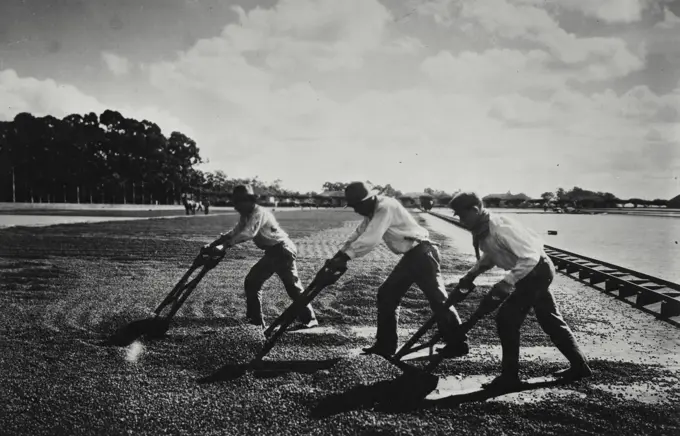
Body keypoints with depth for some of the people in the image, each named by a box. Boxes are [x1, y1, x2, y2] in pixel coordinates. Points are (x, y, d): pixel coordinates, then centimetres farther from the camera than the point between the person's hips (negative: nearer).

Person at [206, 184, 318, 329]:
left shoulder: (259, 213, -19)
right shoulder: (246, 217, 10)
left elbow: (248, 234, -32)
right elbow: (234, 233, 12)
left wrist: (227, 243, -33)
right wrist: (212, 244, 4)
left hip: (282, 251, -10)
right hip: (272, 252, 10)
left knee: (292, 286, -10)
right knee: (252, 281, 10)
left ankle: (309, 319, -3)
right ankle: (255, 319, 16)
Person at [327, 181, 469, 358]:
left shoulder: (385, 207, -20)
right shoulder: (374, 211, 10)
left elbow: (370, 239, -29)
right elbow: (359, 234, 12)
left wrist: (345, 256, -28)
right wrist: (339, 254, 2)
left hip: (422, 253, -10)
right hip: (411, 256, 10)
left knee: (437, 297, -8)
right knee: (387, 295, 9)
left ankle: (457, 344, 0)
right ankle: (385, 345, 14)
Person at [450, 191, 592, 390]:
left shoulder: (500, 228, -28)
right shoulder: (482, 230, 1)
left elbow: (530, 256, -30)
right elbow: (490, 256, 18)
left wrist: (506, 283, -32)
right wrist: (471, 274, 5)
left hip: (536, 270, -10)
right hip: (535, 272, 10)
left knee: (507, 319, -9)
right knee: (550, 320, 17)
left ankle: (509, 376, 1)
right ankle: (579, 366, 29)